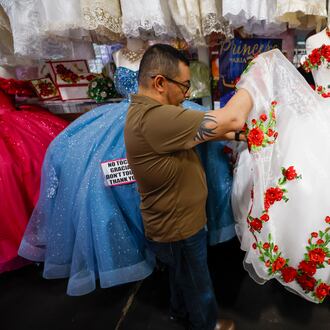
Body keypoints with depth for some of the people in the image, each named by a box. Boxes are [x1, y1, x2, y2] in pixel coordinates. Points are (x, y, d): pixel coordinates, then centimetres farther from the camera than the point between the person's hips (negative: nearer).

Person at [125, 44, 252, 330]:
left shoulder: (147, 110, 0)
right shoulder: (154, 118, -35)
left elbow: (202, 131, 6)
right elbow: (232, 118, -33)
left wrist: (237, 136, -4)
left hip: (177, 221, 9)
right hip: (178, 230, -9)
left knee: (182, 274, 34)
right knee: (198, 285, 21)